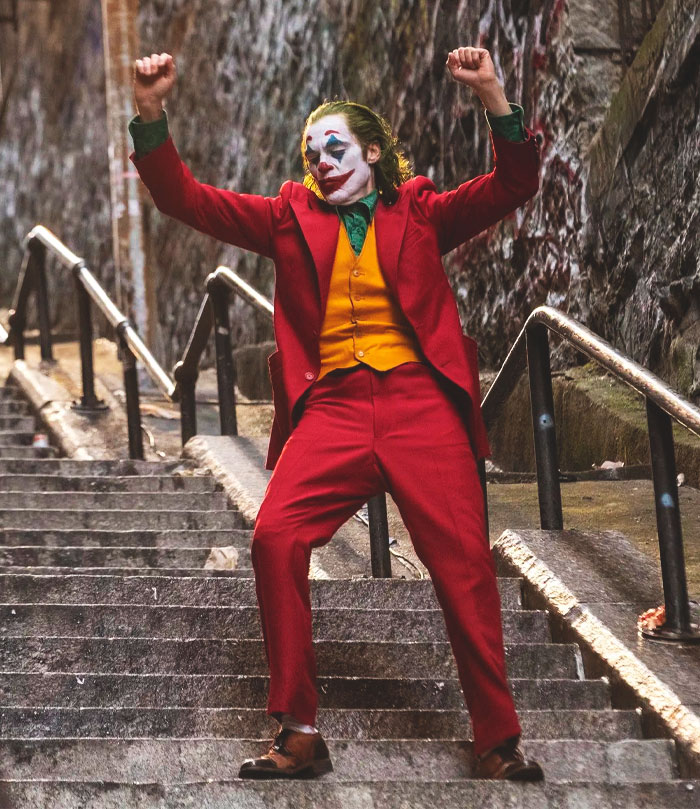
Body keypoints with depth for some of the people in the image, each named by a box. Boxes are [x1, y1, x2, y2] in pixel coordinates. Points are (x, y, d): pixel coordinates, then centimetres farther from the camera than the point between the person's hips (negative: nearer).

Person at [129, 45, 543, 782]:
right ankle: (298, 736, -14)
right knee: (275, 538, -21)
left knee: (463, 559, -10)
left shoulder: (420, 214, 16)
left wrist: (494, 101, -11)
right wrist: (150, 116, -2)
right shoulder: (292, 218, 19)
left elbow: (513, 187, 5)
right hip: (332, 406, 1)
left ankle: (498, 743, 0)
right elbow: (186, 199, 13)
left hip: (419, 400, -1)